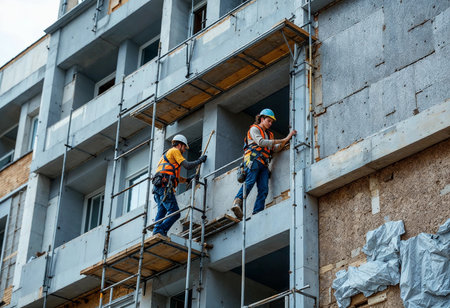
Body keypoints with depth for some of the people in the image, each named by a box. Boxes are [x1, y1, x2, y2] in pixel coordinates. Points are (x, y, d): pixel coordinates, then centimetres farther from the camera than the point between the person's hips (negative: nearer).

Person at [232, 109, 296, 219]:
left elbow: (275, 148, 20)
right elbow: (261, 142, -6)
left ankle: (257, 213, -21)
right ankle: (237, 202, -42)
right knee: (250, 181, -29)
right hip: (253, 159, -7)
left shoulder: (268, 134, 33)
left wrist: (287, 139, 8)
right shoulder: (254, 129, 12)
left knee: (264, 189, -11)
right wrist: (280, 141, -6)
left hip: (263, 164, 7)